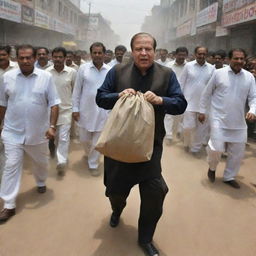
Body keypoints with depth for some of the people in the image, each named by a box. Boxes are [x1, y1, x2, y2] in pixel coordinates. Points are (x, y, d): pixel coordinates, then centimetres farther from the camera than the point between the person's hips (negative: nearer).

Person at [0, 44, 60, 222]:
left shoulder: (46, 77, -7)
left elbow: (54, 104, -7)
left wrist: (52, 126, -14)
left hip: (38, 132, 0)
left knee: (41, 162, 19)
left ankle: (41, 182, 50)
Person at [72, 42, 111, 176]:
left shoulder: (110, 70, -3)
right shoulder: (83, 68, -3)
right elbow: (77, 90, 1)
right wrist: (75, 108, -2)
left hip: (102, 111, -1)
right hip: (85, 109, 1)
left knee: (97, 140, 8)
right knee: (84, 139, 14)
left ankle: (93, 164, 27)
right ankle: (90, 154, 46)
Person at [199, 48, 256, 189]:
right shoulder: (219, 73, -6)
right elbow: (207, 93, 3)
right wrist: (202, 111, 4)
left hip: (238, 121, 4)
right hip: (219, 119, -3)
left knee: (237, 152, 9)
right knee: (217, 148, -10)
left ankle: (229, 176, 30)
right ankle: (212, 167, 23)